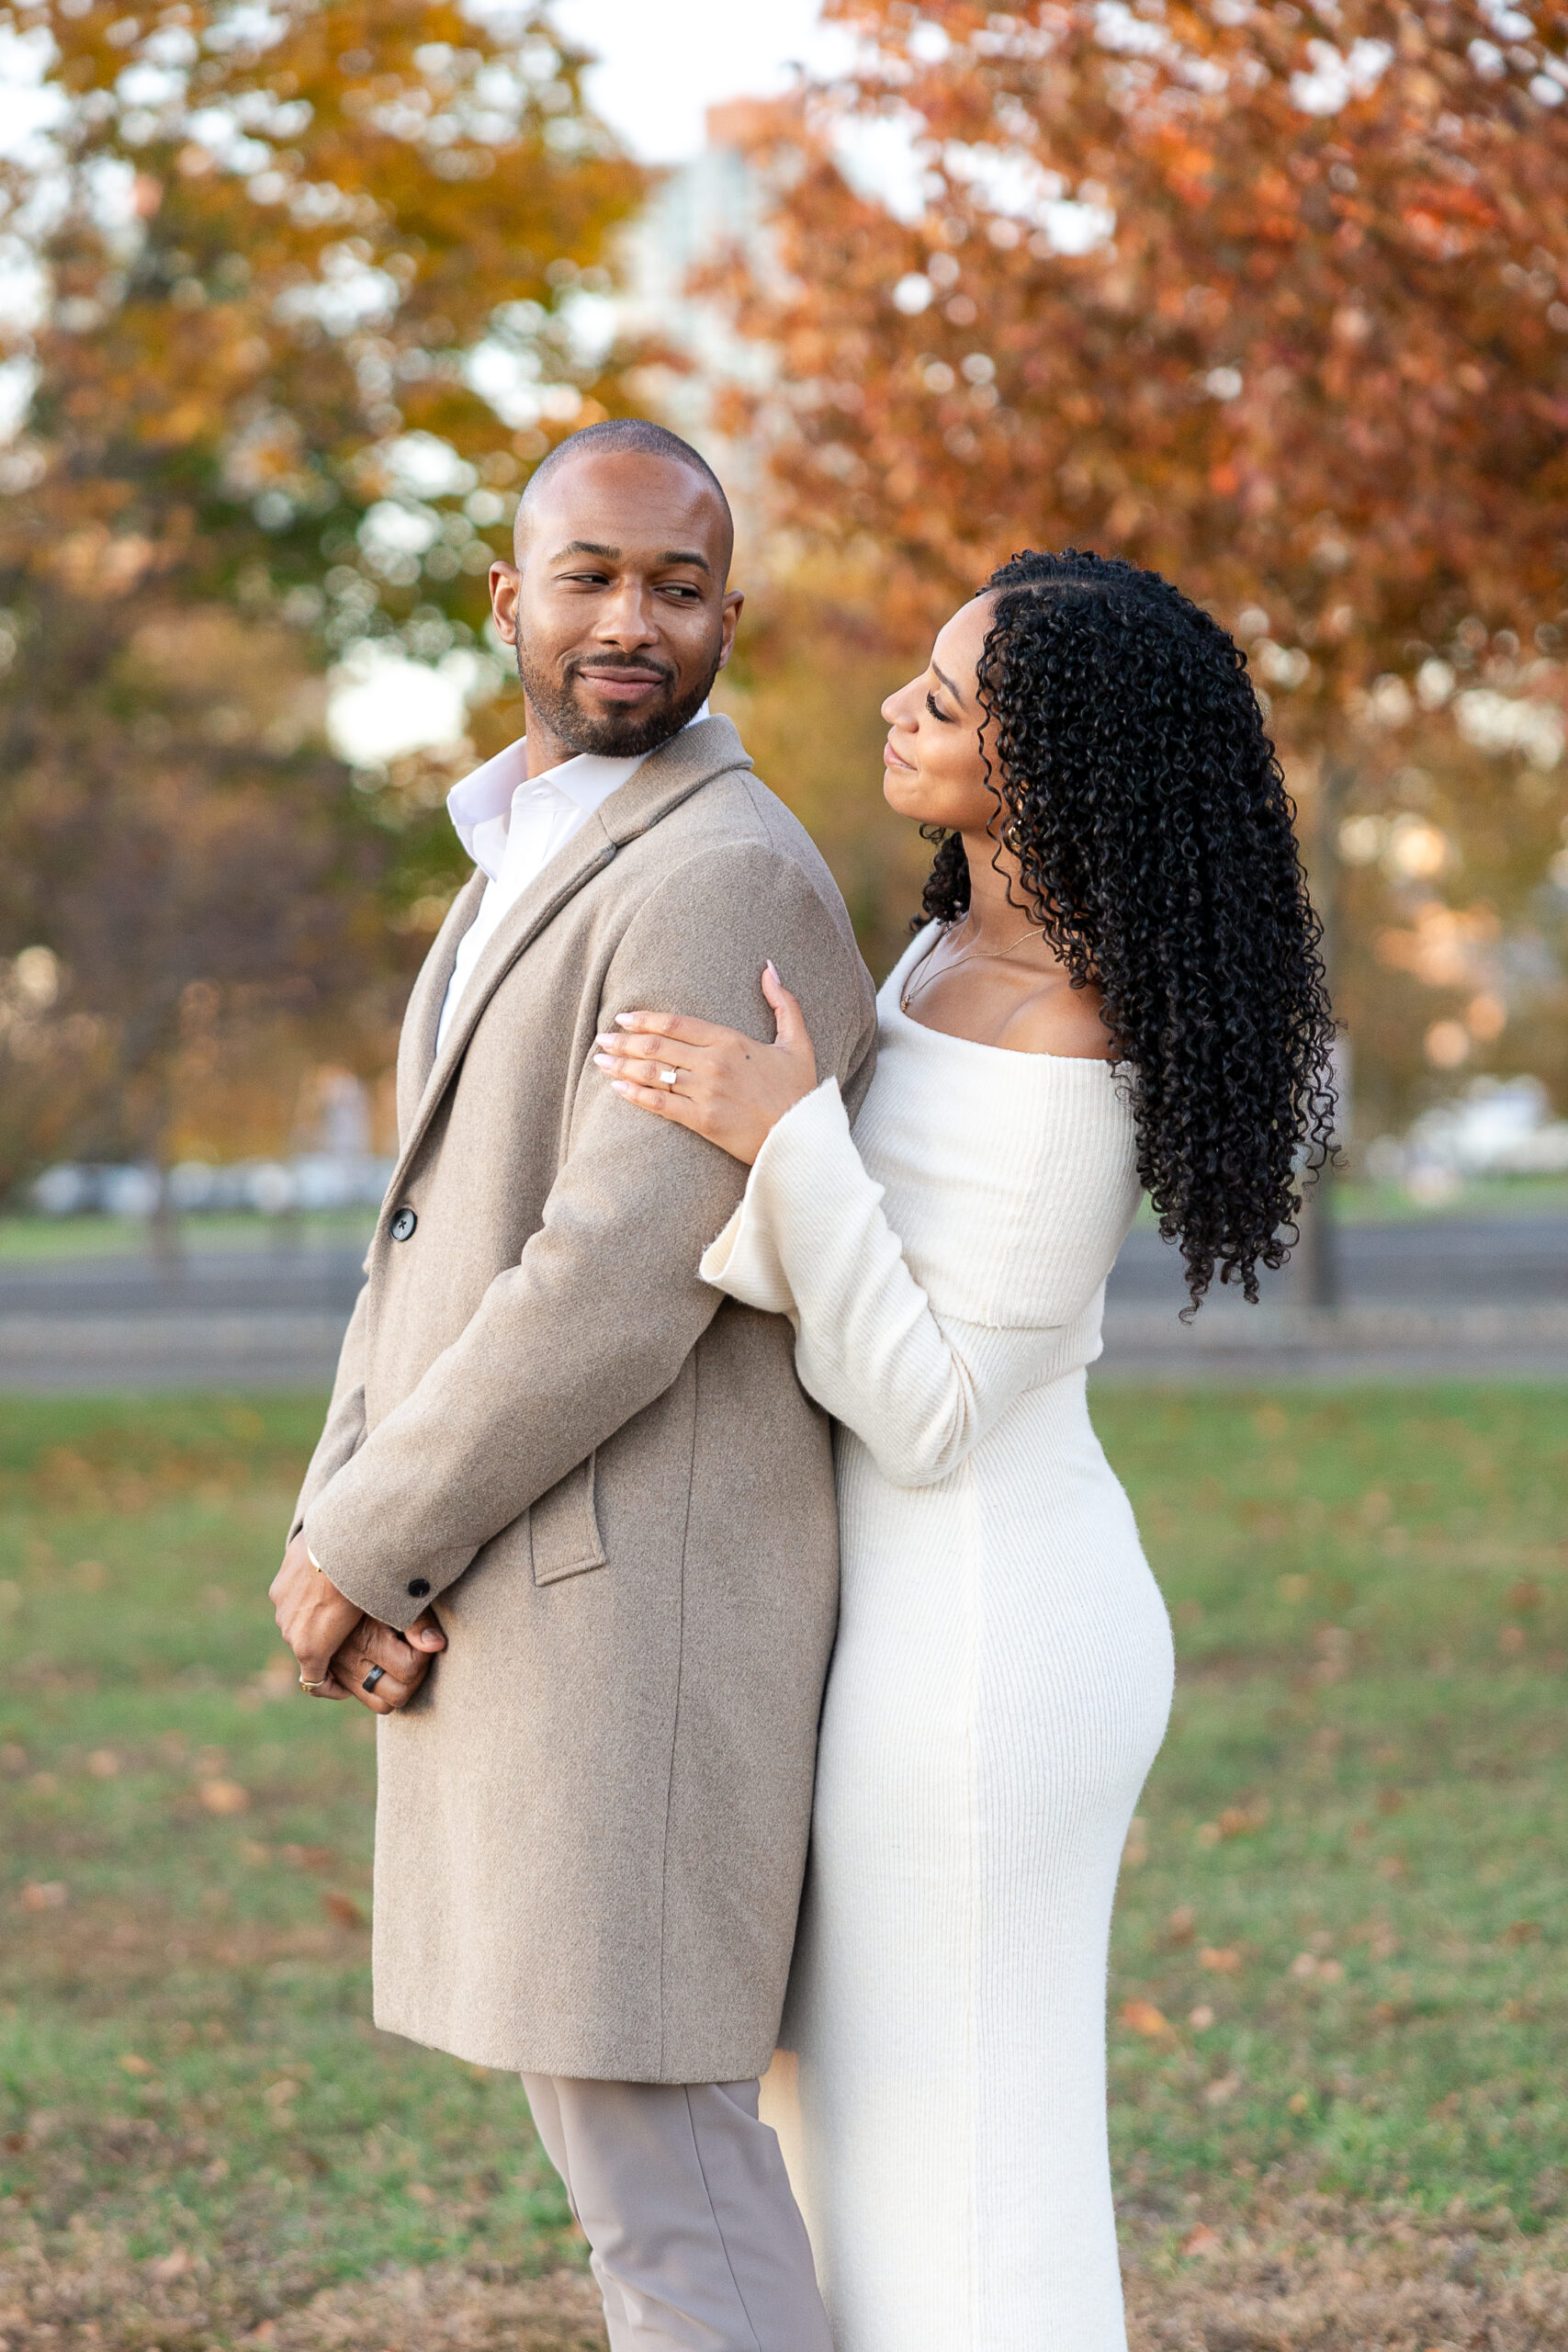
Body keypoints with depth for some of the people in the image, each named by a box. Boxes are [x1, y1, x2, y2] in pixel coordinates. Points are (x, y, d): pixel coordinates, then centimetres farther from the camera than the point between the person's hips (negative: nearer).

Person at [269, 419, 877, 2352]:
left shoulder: (725, 877, -15)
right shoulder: (516, 881, 18)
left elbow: (620, 1284, -22)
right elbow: (426, 1250, 15)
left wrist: (365, 1545, -13)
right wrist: (333, 1531, -2)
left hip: (634, 1597, -10)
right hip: (507, 1607, 10)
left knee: (652, 2146, -6)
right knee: (644, 2116, 15)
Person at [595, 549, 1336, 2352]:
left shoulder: (1072, 1070, -24)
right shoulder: (969, 945, 5)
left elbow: (927, 1421, -20)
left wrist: (785, 1142, -28)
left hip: (986, 1654, -10)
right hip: (963, 1606, 10)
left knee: (965, 2203, 2)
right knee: (885, 2134, 19)